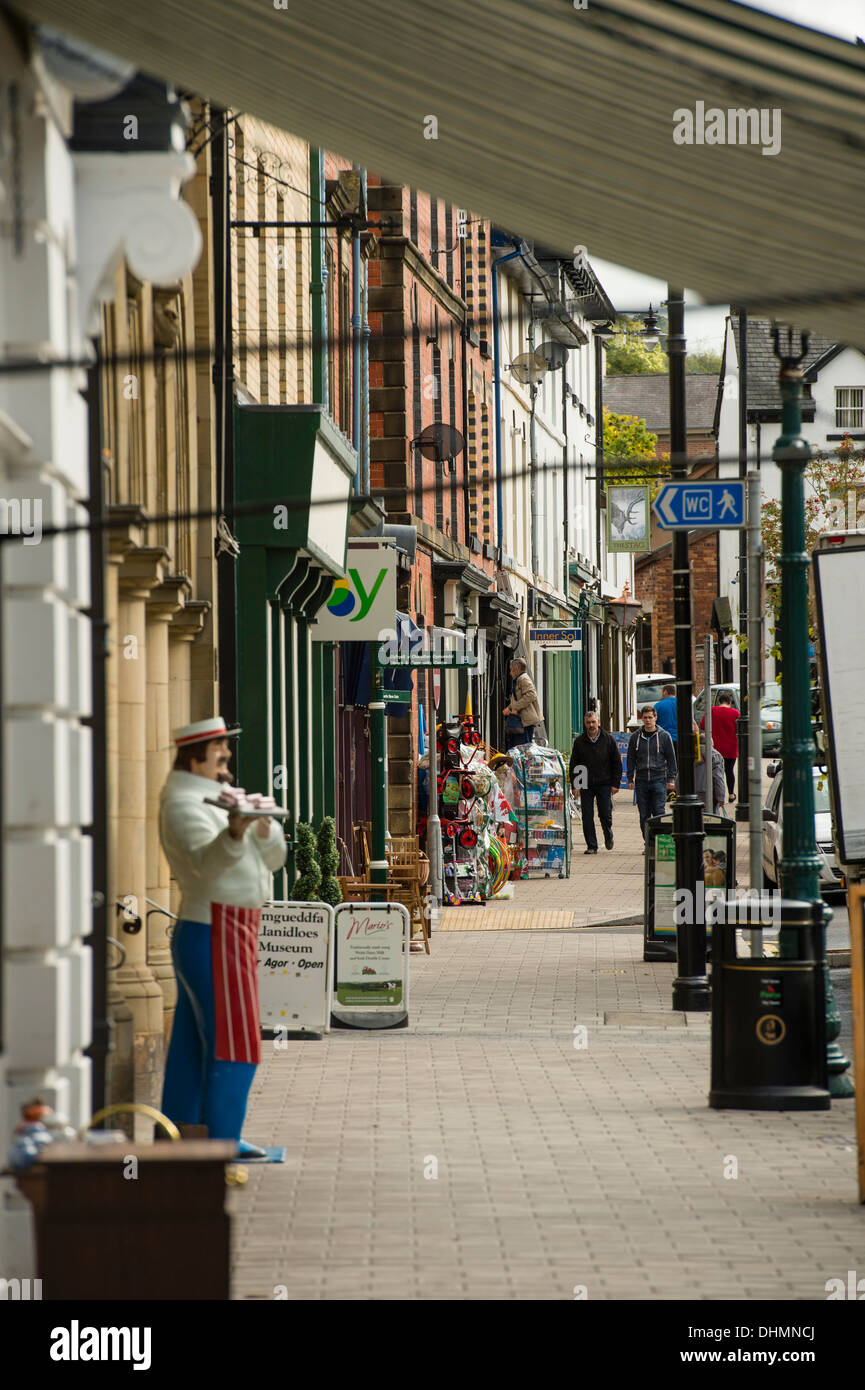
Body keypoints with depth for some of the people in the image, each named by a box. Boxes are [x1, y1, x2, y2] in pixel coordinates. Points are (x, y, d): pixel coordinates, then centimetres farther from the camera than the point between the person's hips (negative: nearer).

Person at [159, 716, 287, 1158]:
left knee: (193, 1042, 11)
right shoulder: (184, 804, -14)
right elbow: (207, 861, -34)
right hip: (219, 939, -10)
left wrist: (265, 828, -12)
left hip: (200, 935, 10)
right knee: (232, 1043, -8)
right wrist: (235, 832, -55)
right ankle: (221, 1138, -6)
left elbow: (272, 859, 10)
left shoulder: (215, 800, 17)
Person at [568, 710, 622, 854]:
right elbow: (573, 765, 8)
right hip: (585, 785, 1)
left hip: (604, 784, -1)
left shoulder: (608, 739, 3)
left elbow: (617, 763, 6)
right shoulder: (579, 741, 5)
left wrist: (615, 784, 0)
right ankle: (591, 846, 5)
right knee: (587, 816, -2)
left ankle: (608, 836, 28)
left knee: (605, 814, -2)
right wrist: (574, 784, -1)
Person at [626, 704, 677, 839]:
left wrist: (671, 779, 0)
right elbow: (631, 760, 13)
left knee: (659, 812, -8)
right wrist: (630, 779, 7)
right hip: (641, 781, 2)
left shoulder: (664, 736, 2)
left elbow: (671, 759, 5)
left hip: (659, 779, -2)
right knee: (644, 815, 3)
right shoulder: (635, 737, 8)